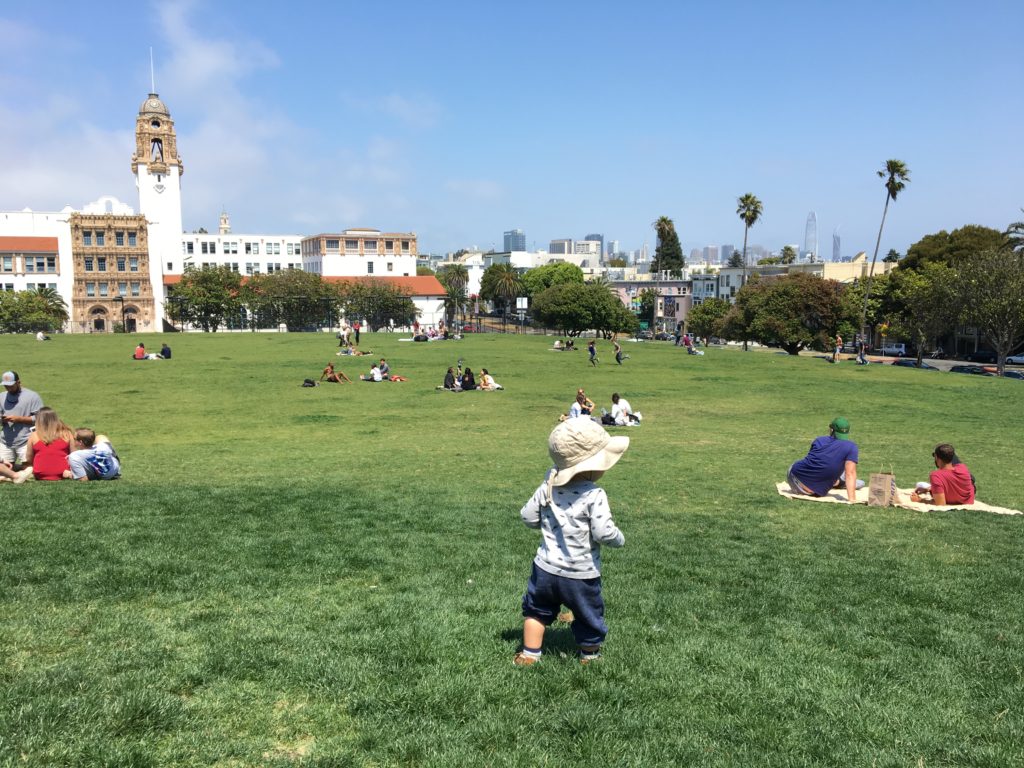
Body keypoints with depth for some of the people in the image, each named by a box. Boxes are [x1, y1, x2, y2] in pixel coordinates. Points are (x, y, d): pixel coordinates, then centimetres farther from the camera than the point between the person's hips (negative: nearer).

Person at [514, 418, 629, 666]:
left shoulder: (547, 487, -5)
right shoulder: (594, 495, -22)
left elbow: (528, 517, 2)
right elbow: (604, 533, -24)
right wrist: (619, 539, -3)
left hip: (546, 568, 4)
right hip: (580, 574, -3)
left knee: (537, 609, 23)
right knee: (589, 616, 20)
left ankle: (530, 654, 29)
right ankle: (589, 654, 39)